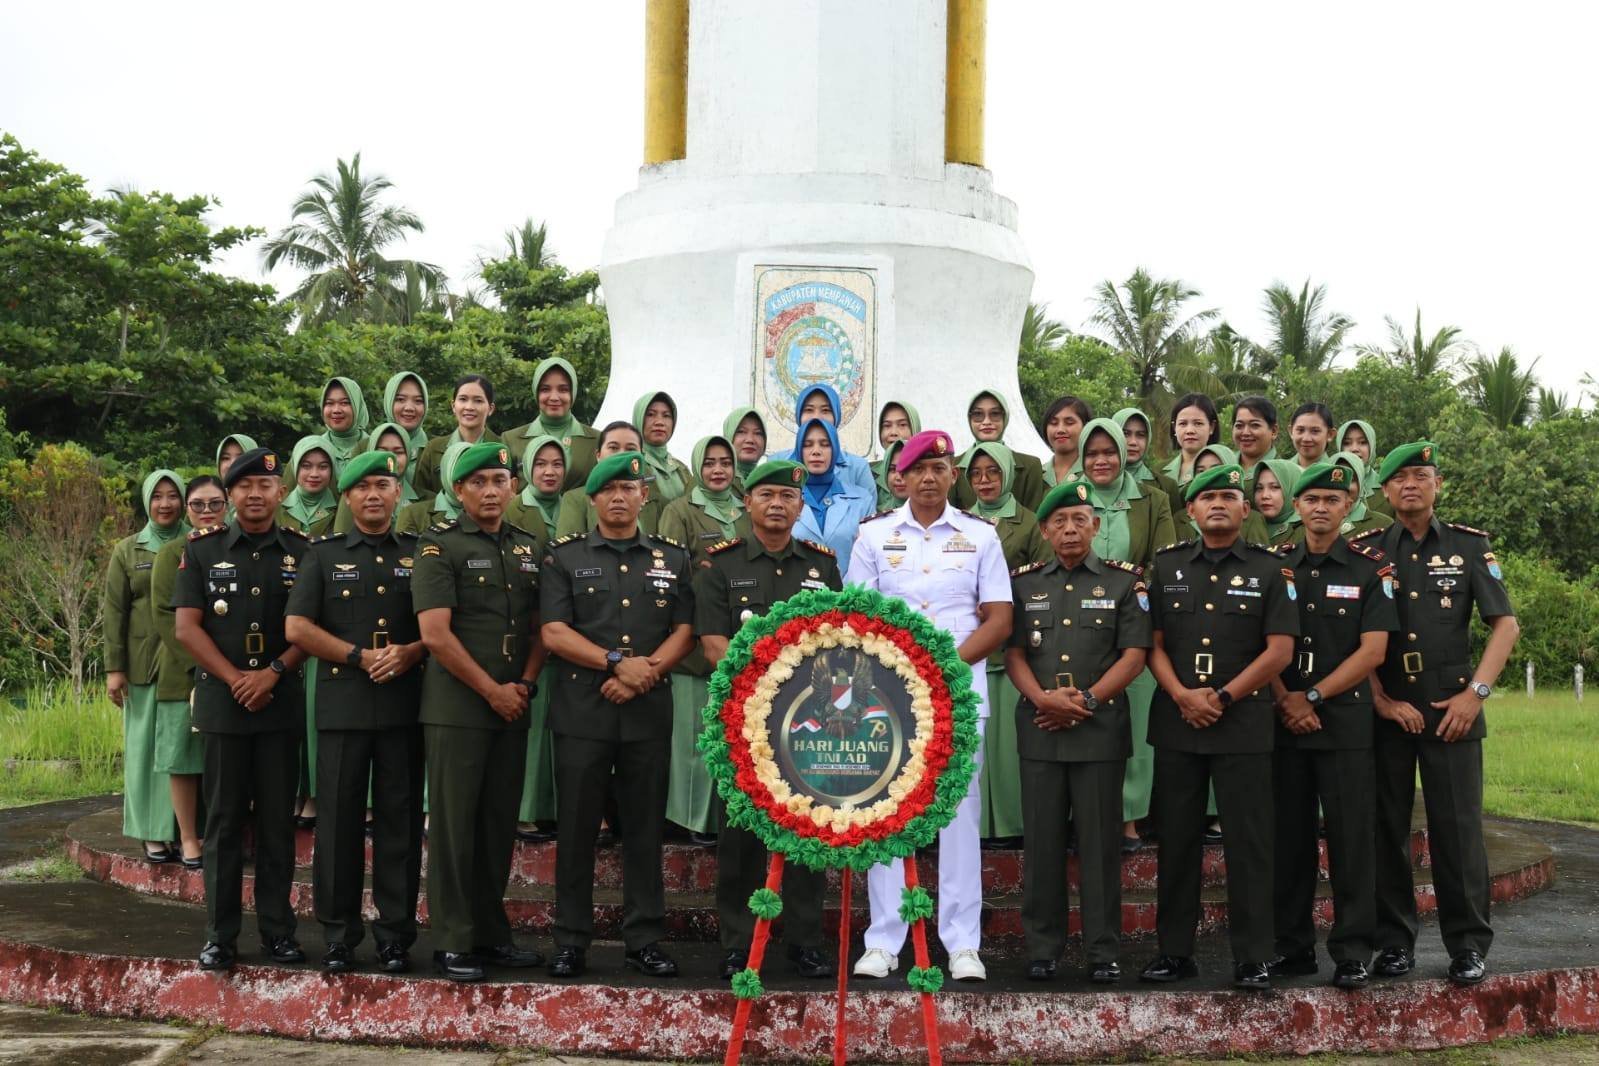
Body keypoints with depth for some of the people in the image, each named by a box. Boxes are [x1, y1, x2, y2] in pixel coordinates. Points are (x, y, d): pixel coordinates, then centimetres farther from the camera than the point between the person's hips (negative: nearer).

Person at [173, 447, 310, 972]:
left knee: (278, 821, 5)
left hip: (282, 704, 0)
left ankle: (277, 929, 13)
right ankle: (220, 934, 9)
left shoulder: (302, 551, 5)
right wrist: (235, 679, -10)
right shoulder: (202, 549, 5)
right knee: (224, 821, 3)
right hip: (222, 702, 0)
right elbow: (186, 626, 0)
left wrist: (272, 674, -12)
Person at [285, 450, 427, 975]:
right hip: (342, 705, 0)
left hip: (404, 705, 1)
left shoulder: (421, 555, 11)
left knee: (401, 821, 2)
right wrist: (362, 657, -8)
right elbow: (297, 627, 0)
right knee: (339, 820, 1)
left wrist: (411, 653, -12)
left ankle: (395, 936, 10)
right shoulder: (324, 554, 10)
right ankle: (339, 936, 10)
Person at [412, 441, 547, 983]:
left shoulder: (527, 548, 14)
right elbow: (435, 634, -14)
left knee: (499, 824, 10)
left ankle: (490, 934, 19)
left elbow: (540, 628, 15)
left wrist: (523, 684, -1)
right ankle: (452, 942, 5)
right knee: (454, 825, -2)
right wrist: (492, 690, -11)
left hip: (512, 710, 6)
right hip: (456, 709, -6)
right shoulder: (440, 546, -5)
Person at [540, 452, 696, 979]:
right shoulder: (565, 556, 6)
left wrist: (645, 673, -11)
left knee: (645, 827, 5)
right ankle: (571, 941, 9)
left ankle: (644, 940, 13)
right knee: (576, 828, 1)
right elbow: (554, 632, -3)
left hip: (649, 712, 2)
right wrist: (617, 663, -13)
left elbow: (685, 632, 5)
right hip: (581, 712, -1)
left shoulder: (672, 559, 13)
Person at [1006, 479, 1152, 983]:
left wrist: (1086, 700, -11)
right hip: (1039, 728, 2)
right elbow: (1013, 652, 6)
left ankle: (1103, 951, 8)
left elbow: (1134, 654, -2)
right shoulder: (1023, 582, 11)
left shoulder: (1124, 581, 5)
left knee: (1100, 841, 1)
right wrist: (1044, 699, -11)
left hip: (1100, 728, -2)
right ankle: (1042, 949, 13)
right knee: (1042, 841, 5)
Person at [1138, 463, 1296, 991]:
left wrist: (1222, 697, -10)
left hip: (1244, 724, -2)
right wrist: (1182, 695, -8)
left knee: (1248, 843, -1)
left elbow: (1280, 649, -3)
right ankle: (1175, 951, 15)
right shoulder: (1167, 565, 11)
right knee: (1176, 839, 6)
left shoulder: (1269, 570, 4)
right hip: (1176, 722, 3)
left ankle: (1252, 957, 5)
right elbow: (1153, 642, 8)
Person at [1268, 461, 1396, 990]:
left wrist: (1312, 697, -10)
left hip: (1347, 722, -2)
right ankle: (1293, 945, 16)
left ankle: (1352, 950, 7)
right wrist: (1285, 701, -9)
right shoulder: (1274, 566, 8)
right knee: (1289, 837, 6)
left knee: (1350, 837, -1)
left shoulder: (1371, 568, 1)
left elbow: (1372, 650, -6)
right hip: (1283, 722, 3)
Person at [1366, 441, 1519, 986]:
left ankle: (1468, 945, 8)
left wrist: (1476, 692, -7)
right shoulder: (1365, 550, 5)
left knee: (1457, 827, -2)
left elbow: (1505, 624, 3)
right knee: (1387, 828, 4)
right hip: (1385, 709, 1)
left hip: (1452, 709, -1)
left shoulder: (1470, 545, 6)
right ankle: (1394, 941, 14)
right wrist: (1381, 700, -7)